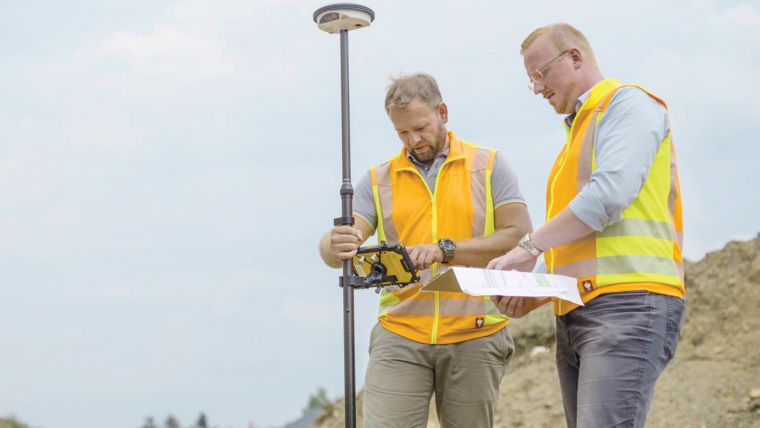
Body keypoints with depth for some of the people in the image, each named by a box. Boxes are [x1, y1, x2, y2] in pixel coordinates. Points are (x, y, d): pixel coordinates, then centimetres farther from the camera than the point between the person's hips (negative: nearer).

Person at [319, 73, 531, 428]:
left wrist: (445, 250, -17)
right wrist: (336, 246, -25)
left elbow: (520, 235, -6)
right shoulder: (378, 179, 10)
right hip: (400, 336, 1)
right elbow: (333, 249, 1)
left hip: (474, 336, -1)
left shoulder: (488, 166, 6)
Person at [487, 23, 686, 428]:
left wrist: (530, 246, -14)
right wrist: (532, 295, 12)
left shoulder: (628, 103, 2)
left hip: (628, 304, -9)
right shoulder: (577, 132, 29)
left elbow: (611, 193, -16)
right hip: (575, 314, 9)